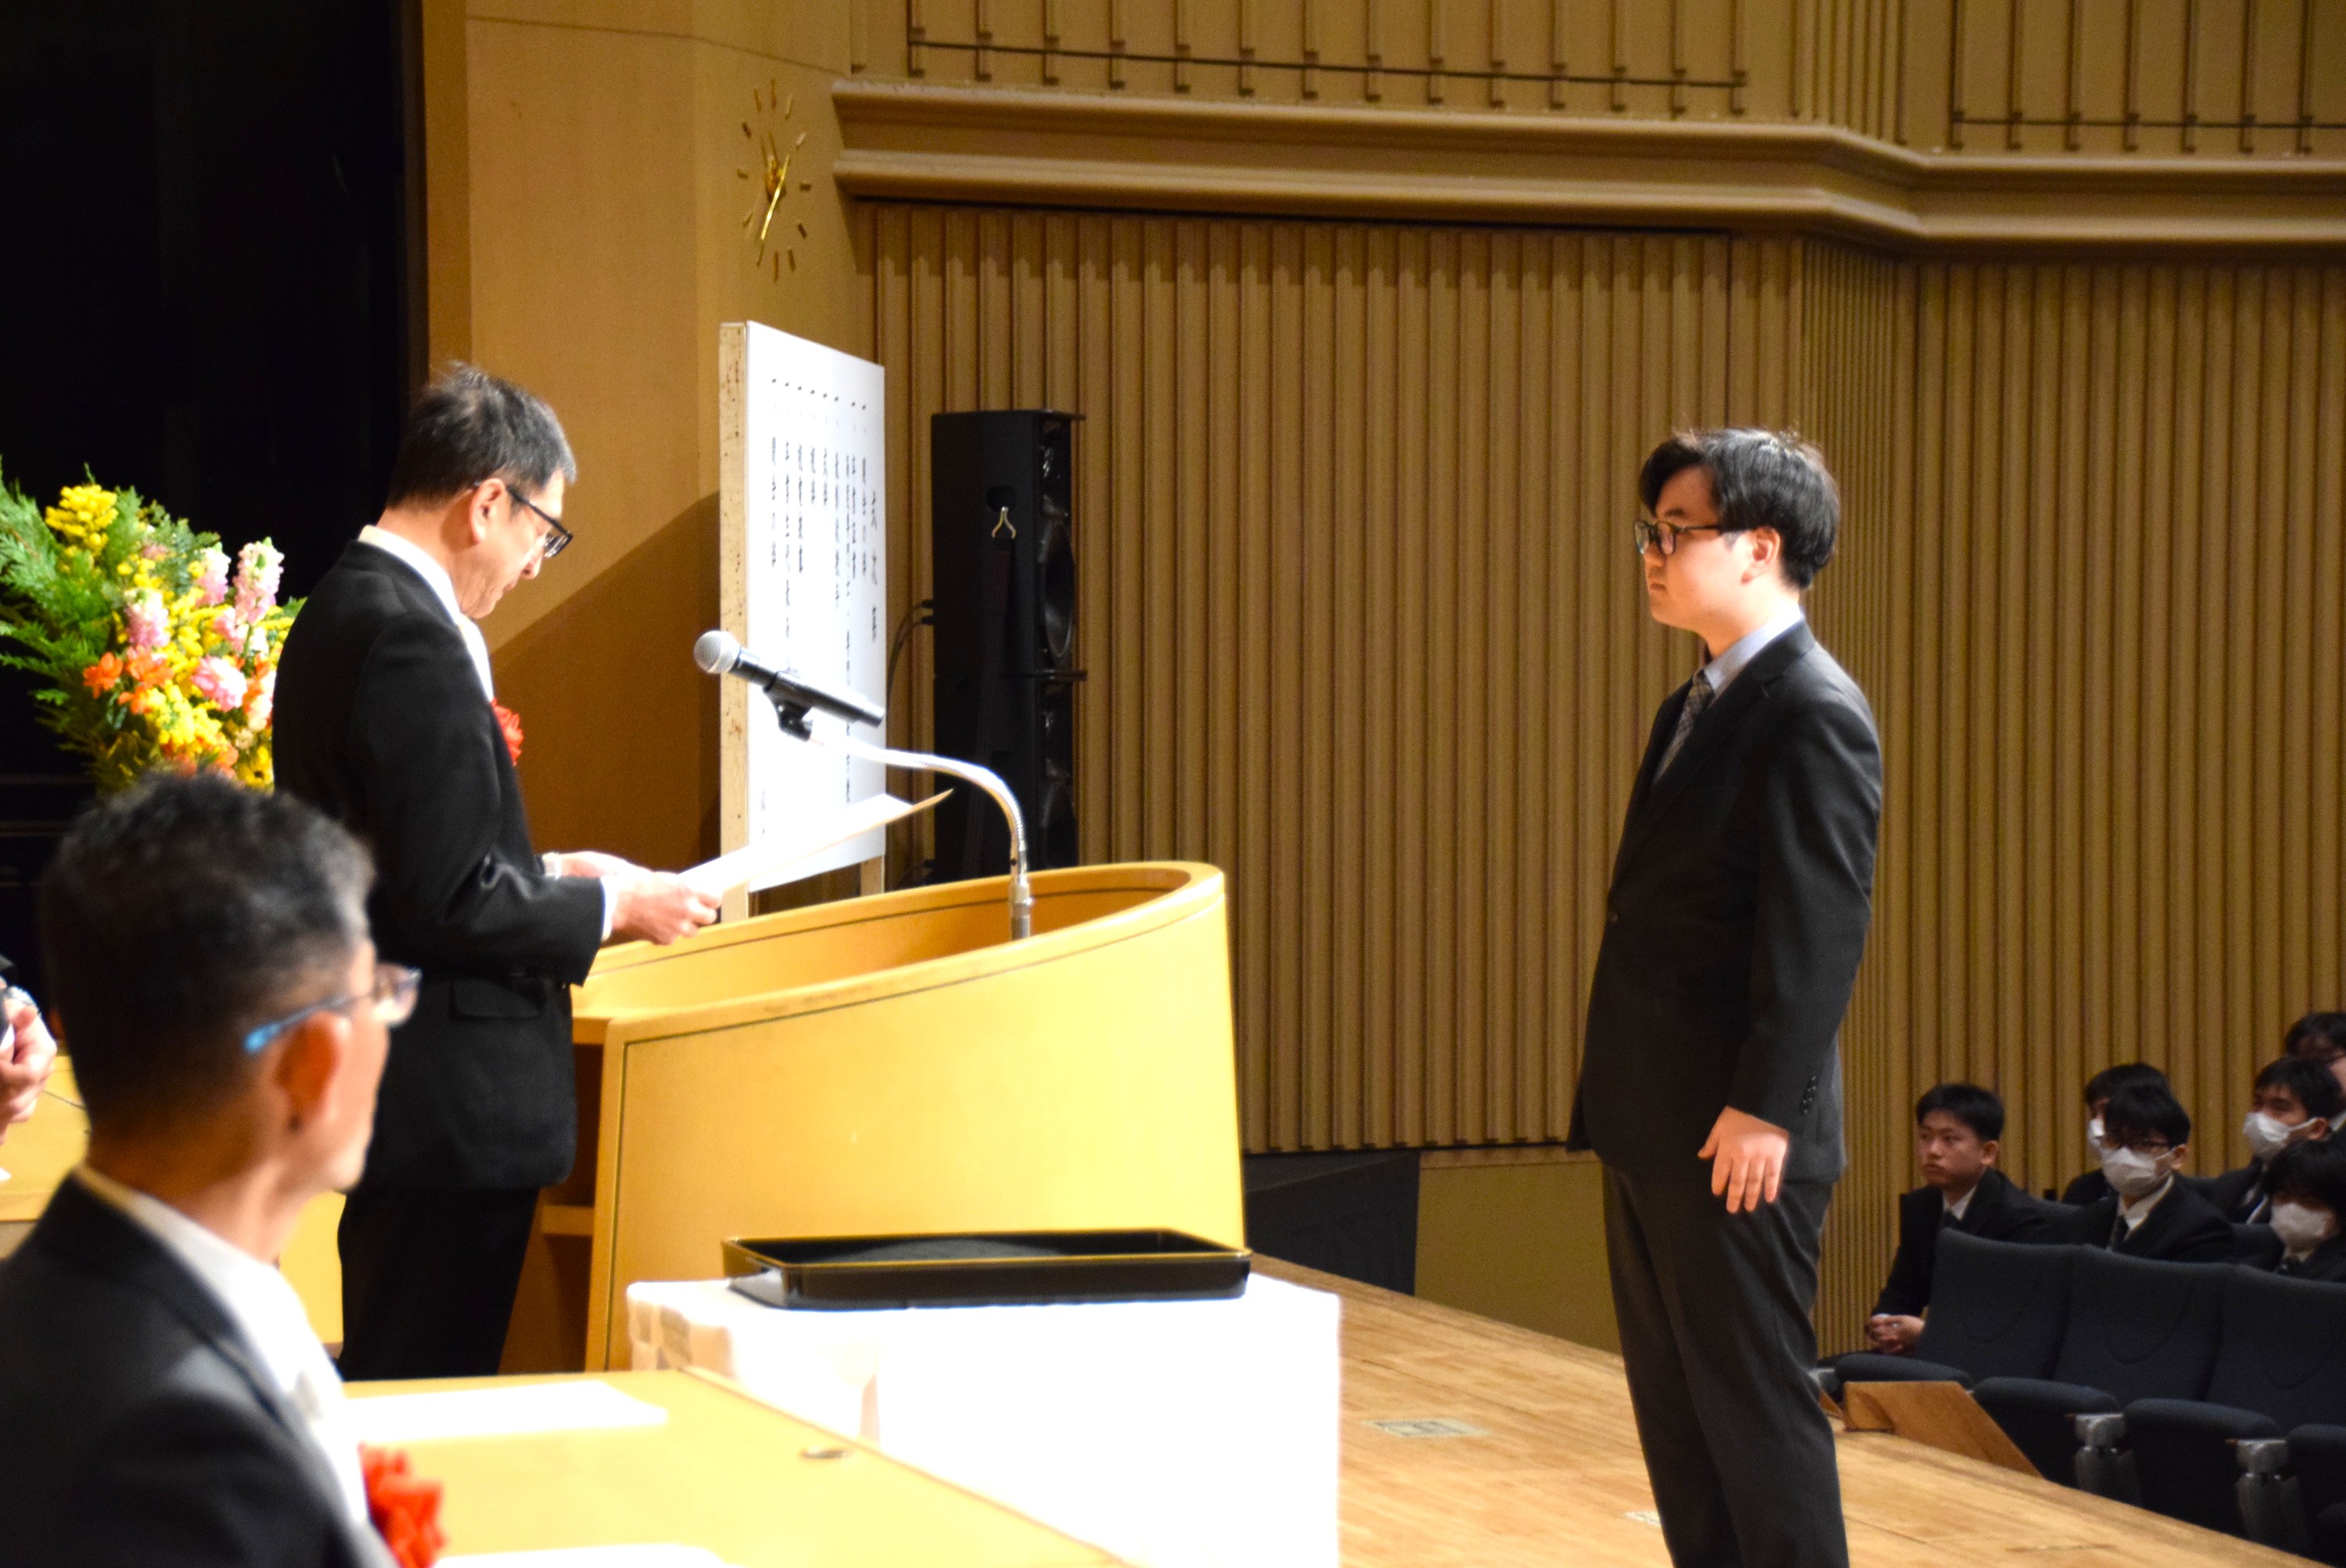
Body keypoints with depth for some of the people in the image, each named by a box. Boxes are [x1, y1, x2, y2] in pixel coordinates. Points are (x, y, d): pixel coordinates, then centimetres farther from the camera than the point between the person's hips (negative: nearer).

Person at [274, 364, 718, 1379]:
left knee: (400, 1396, 16)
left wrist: (546, 874, 16)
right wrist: (609, 909, -9)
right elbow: (449, 904, -22)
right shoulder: (409, 640, -19)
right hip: (450, 1106, -11)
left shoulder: (348, 607, 12)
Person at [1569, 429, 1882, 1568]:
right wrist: (1617, 1099, 16)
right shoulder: (1693, 709, 16)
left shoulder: (1813, 713, -14)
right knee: (1673, 1400, 13)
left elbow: (1820, 930, -19)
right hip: (1651, 1129, 10)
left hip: (1735, 1135, -10)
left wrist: (1763, 1110, -22)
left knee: (1755, 1402, -3)